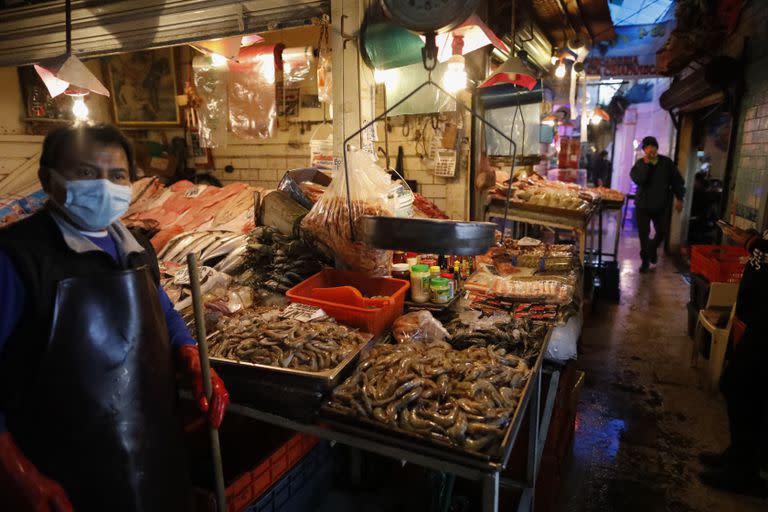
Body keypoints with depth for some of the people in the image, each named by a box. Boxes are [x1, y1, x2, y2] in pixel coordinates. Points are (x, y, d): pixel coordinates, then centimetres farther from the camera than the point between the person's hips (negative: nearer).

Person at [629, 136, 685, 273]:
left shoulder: (667, 163, -1)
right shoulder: (640, 164, -5)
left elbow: (677, 180, 5)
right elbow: (638, 179, -23)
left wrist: (679, 198, 2)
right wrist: (646, 164, -23)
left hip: (661, 205, 2)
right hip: (643, 205, -2)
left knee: (661, 232, 10)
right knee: (644, 234, 0)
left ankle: (653, 249, 41)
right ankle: (645, 260, 13)